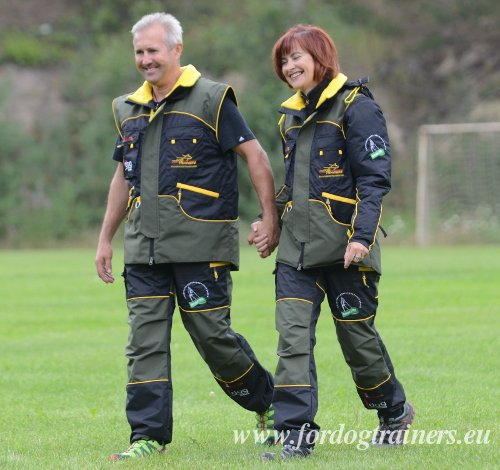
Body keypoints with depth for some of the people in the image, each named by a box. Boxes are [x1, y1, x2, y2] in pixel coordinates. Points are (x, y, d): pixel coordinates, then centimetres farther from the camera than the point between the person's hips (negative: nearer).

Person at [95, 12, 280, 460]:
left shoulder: (210, 100, -4)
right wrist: (105, 239, 22)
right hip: (144, 247, 6)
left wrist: (270, 217, -8)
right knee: (145, 340, 0)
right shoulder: (129, 109, 15)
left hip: (199, 243, -6)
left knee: (212, 332, -3)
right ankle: (149, 435, 3)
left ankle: (268, 402, 20)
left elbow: (255, 155, -4)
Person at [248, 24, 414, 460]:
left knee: (356, 333, 4)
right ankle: (296, 433, -10)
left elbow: (375, 178, -12)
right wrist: (273, 226, 16)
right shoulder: (292, 114, 16)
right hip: (297, 245, 6)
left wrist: (362, 236, -21)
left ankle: (394, 410, 28)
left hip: (344, 243, -6)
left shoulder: (355, 106, -8)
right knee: (293, 336, -7)